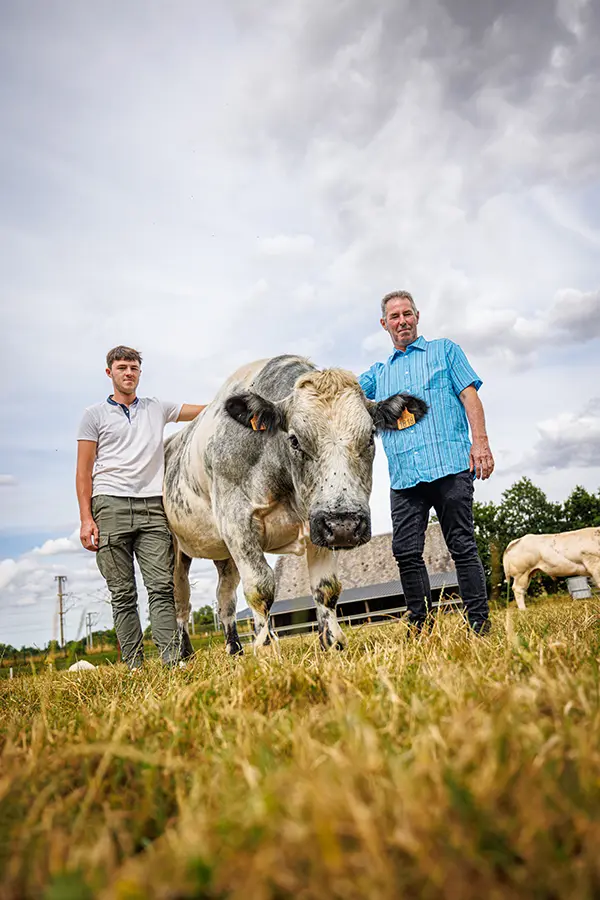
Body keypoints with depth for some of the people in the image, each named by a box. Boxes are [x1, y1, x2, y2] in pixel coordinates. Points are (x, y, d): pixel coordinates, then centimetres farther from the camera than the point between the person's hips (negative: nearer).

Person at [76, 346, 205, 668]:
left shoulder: (157, 408, 18)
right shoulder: (94, 415, 12)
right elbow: (84, 471, 6)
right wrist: (86, 518, -4)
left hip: (152, 507, 2)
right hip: (110, 505, -1)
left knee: (161, 587, -5)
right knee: (122, 594, 0)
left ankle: (172, 660, -5)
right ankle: (134, 667, 6)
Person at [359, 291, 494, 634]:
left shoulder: (445, 350, 17)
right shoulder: (379, 373, 25)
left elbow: (469, 394, 6)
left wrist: (481, 440, -7)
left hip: (450, 466, -3)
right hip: (404, 476, 3)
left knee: (463, 546, -3)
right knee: (406, 552, -3)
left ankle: (481, 626, 4)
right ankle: (421, 630, 7)